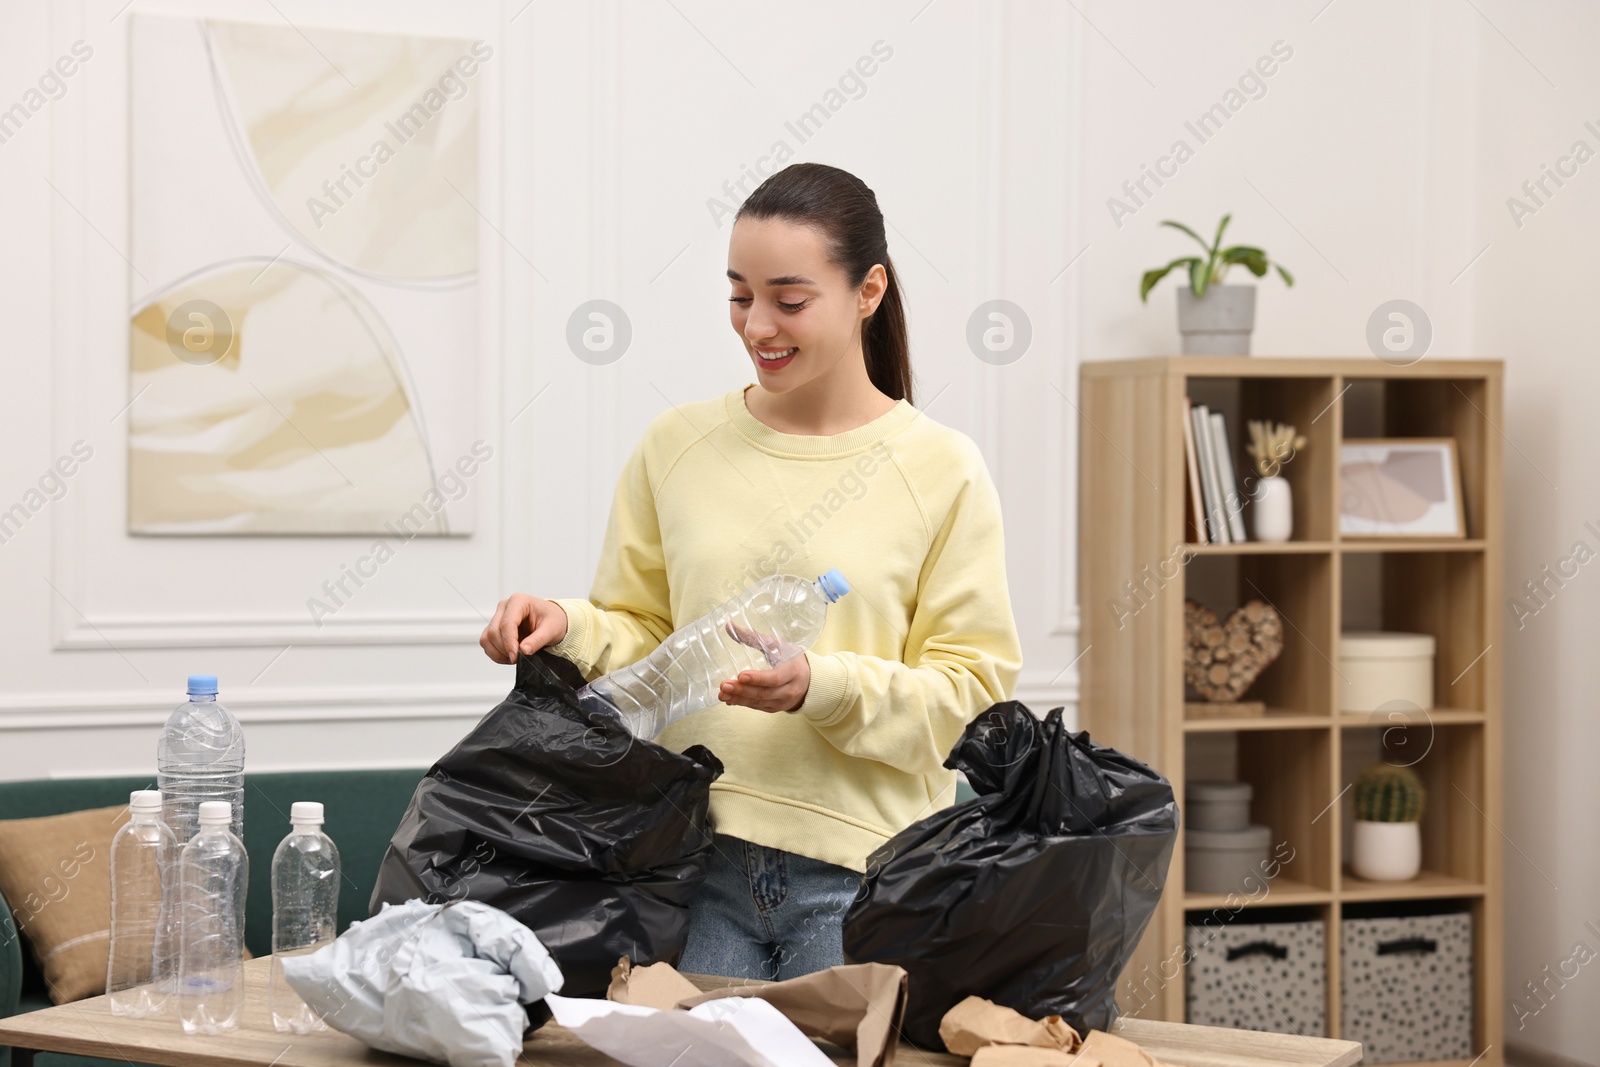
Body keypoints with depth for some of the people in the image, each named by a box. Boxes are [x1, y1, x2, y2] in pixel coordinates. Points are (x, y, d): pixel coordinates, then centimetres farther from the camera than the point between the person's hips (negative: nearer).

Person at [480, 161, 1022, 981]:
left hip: (860, 876, -2)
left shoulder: (940, 469, -1)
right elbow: (642, 634, 14)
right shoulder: (676, 444, 8)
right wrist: (569, 629, -7)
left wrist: (822, 686, -19)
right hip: (698, 859, 2)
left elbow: (971, 686, -4)